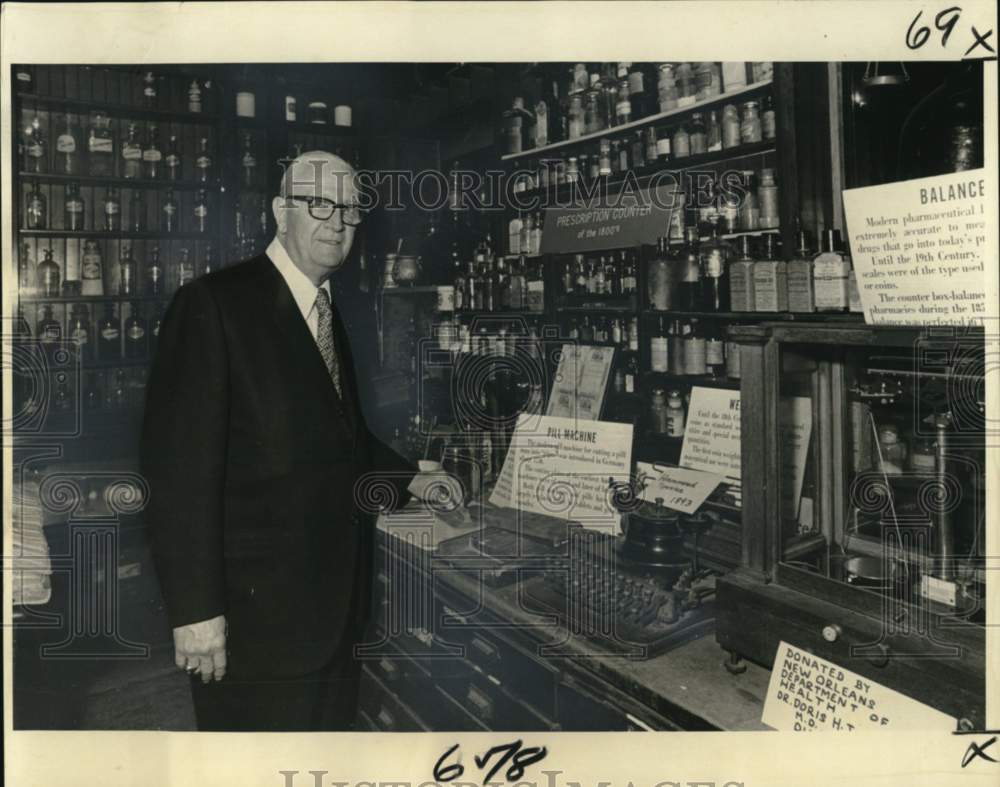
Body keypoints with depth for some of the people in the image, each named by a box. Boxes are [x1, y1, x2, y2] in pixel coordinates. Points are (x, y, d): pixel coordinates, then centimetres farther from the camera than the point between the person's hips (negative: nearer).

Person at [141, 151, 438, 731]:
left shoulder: (340, 312, 13)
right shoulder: (215, 304, -13)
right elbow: (181, 464, -18)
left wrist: (410, 477, 10)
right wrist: (196, 610, -20)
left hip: (335, 601, 7)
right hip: (258, 605, -7)